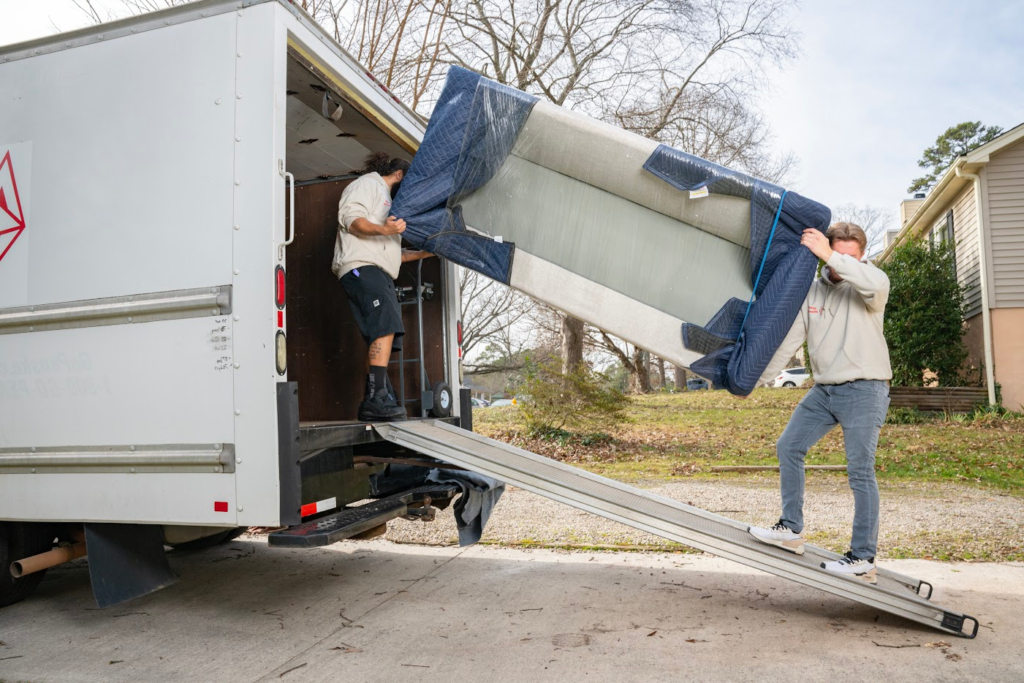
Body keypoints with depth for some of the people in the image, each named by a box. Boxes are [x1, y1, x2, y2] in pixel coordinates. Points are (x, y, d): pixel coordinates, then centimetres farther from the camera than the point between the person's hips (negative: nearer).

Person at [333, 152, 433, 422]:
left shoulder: (387, 200, 37)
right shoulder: (367, 184, 9)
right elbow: (351, 218, -10)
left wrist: (420, 254, 29)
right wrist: (383, 230, -25)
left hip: (379, 273, 10)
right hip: (361, 267, -10)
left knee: (382, 338, 0)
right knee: (386, 325, -25)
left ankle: (373, 406, -3)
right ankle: (377, 397, -31)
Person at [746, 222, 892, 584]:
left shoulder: (867, 286, -6)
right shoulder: (811, 291, 9)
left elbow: (877, 285, -33)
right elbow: (788, 339, 8)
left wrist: (829, 255, -33)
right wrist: (756, 377, 4)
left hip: (864, 391, -6)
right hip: (824, 390, 6)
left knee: (859, 471, -6)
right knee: (788, 448, 6)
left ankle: (863, 558, 1)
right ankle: (791, 530, 15)